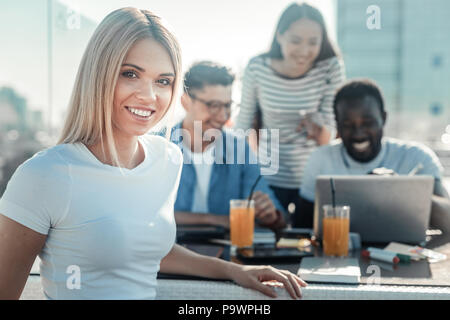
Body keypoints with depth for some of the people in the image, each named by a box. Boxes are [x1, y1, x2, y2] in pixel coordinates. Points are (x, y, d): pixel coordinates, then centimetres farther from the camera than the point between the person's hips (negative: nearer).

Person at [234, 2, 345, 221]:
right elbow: (244, 122, 2)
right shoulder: (257, 68, -11)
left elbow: (329, 133, -8)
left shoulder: (331, 68, -11)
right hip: (269, 178, 0)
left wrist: (319, 130, -29)